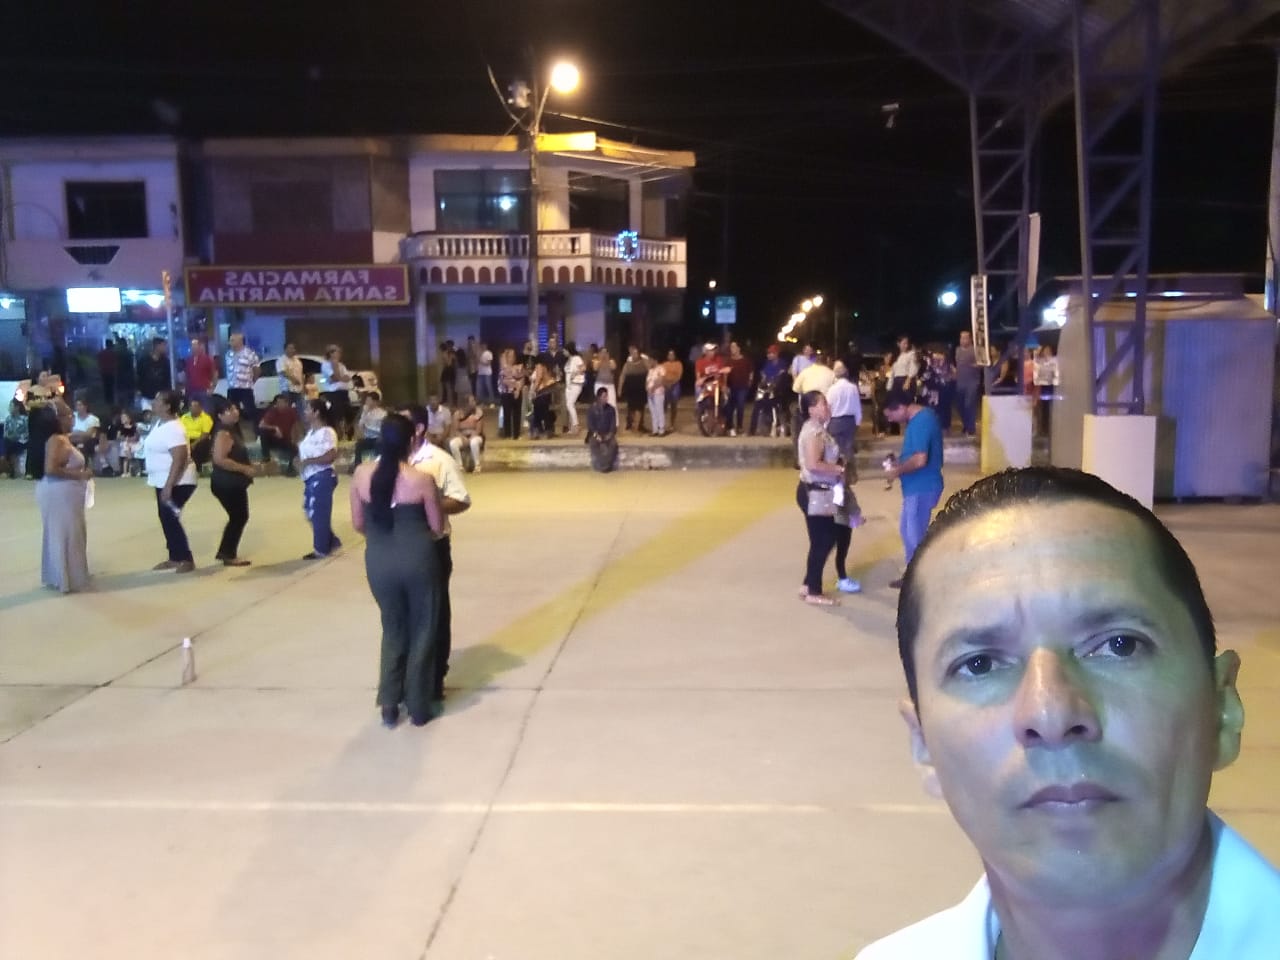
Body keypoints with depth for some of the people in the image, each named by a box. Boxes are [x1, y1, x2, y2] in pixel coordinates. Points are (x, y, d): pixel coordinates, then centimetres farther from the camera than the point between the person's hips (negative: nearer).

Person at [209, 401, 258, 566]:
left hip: (234, 483, 10)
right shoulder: (223, 434, -19)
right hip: (226, 484, -10)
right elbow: (220, 460, -29)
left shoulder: (233, 431, 13)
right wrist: (245, 469, -24)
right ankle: (229, 555, 4)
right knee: (238, 517, -4)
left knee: (240, 517, 15)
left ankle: (225, 552, 23)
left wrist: (248, 467, 14)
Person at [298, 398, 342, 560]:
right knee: (311, 511, 16)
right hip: (311, 478, 10)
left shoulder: (327, 432, -18)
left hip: (322, 478, -10)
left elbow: (330, 456, -27)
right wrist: (300, 459, 2)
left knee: (319, 513, 1)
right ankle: (331, 541, 28)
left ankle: (321, 549, 14)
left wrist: (308, 461, -23)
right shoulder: (311, 431, 12)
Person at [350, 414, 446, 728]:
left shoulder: (361, 474, -4)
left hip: (378, 561, 3)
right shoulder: (421, 479, -13)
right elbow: (437, 527, -5)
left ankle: (389, 705, 22)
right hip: (417, 559, -3)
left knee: (393, 629, 22)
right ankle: (419, 707, 21)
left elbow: (358, 523, 5)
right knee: (422, 631, 14)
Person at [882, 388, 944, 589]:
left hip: (922, 488, -11)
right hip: (917, 486, 11)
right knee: (907, 530, 21)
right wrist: (899, 463, 7)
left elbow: (920, 460, -30)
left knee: (915, 536, -1)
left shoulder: (920, 422, -23)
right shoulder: (922, 416, 10)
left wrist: (898, 471, -15)